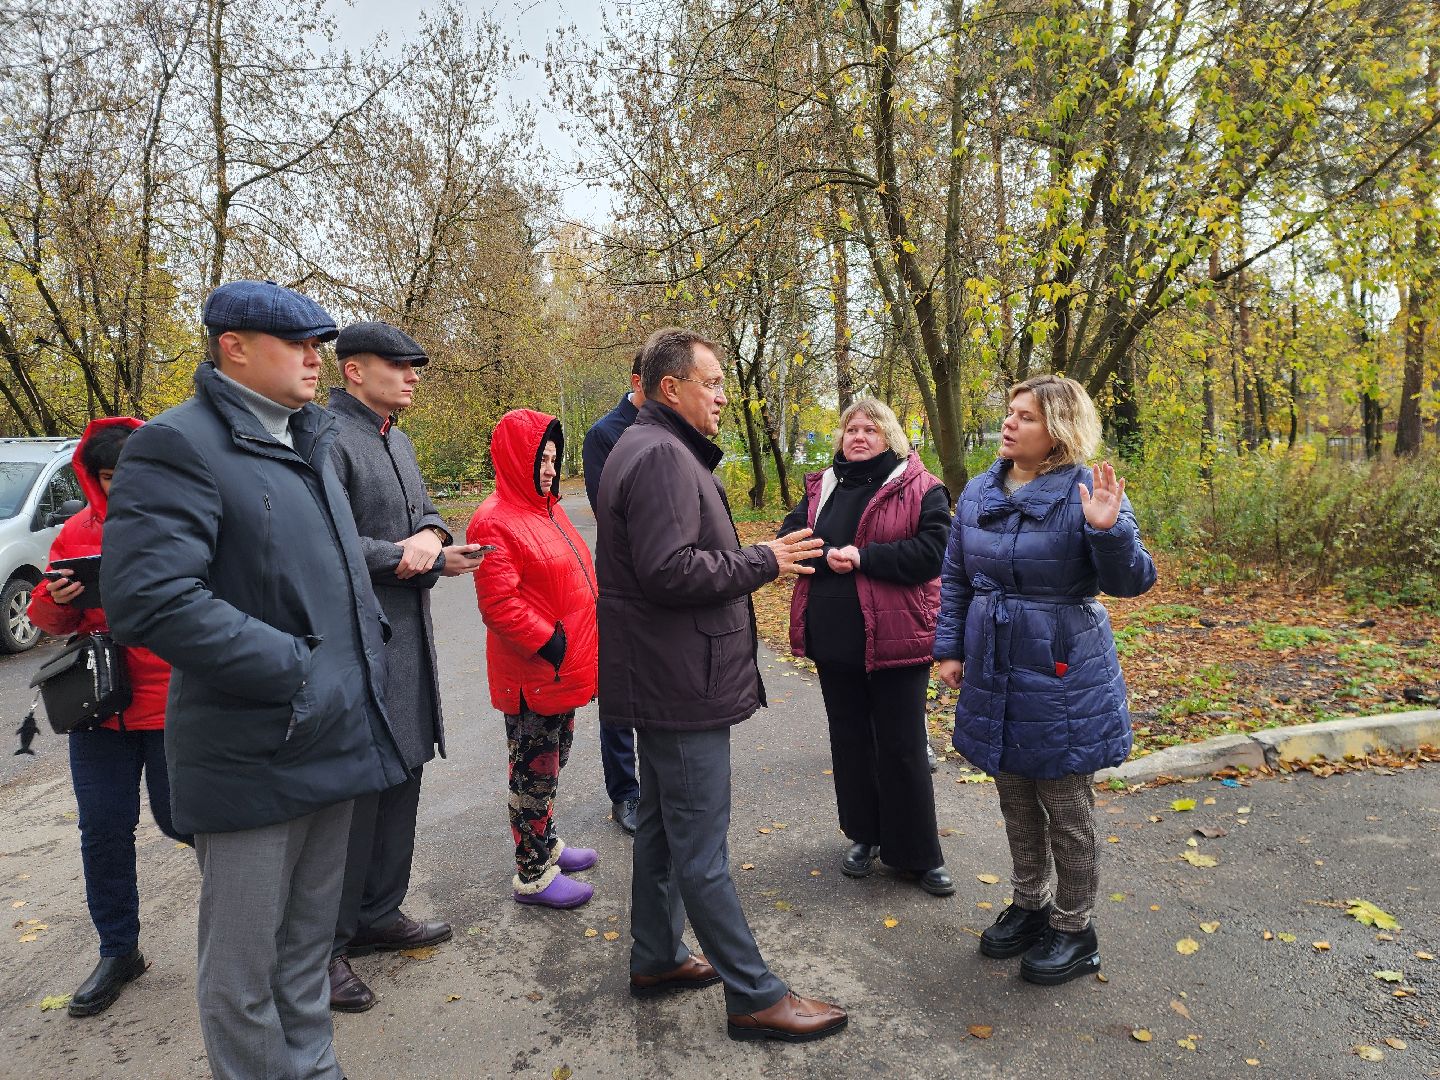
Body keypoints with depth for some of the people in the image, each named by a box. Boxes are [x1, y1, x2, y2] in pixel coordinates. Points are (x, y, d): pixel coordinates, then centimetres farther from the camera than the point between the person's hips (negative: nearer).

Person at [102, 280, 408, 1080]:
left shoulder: (311, 444, 13)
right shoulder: (179, 444, -13)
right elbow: (149, 599, -24)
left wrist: (365, 670, 10)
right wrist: (294, 671, -20)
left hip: (336, 735, 8)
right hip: (253, 753, -7)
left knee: (310, 939, 21)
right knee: (244, 961, 9)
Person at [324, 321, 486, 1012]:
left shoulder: (396, 439, 15)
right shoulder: (327, 437, -15)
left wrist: (436, 547, 2)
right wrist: (399, 554, -16)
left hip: (407, 638, 10)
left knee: (400, 776, 17)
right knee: (352, 790, 0)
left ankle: (378, 915, 34)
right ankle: (325, 947, 17)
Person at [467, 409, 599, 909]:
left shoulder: (547, 510, 12)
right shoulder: (495, 521, -17)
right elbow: (499, 605, -23)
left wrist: (580, 647, 11)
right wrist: (551, 644, -21)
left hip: (565, 669, 9)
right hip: (532, 675, -9)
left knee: (553, 761, 22)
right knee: (535, 770, 4)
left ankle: (546, 842, 39)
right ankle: (533, 875, 19)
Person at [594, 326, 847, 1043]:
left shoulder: (654, 450, 16)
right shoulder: (663, 457, -18)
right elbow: (671, 572, -27)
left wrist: (748, 558, 10)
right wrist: (762, 562, -16)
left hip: (661, 679, 11)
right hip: (680, 683, -11)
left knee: (661, 824, 20)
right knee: (702, 849, 0)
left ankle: (656, 958, 35)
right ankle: (753, 996, 12)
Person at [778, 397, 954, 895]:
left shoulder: (921, 489, -5)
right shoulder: (822, 488, 10)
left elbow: (931, 551, -17)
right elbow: (789, 537, 3)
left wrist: (863, 557, -19)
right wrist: (827, 555, -16)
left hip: (895, 639, -5)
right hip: (835, 639, 5)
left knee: (902, 750, 4)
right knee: (850, 741, 16)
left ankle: (918, 854, 21)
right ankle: (865, 836, 34)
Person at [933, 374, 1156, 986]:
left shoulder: (1085, 493, -14)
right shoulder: (978, 493, 3)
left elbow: (1130, 581, -17)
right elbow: (955, 578, 11)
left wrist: (1108, 529, -35)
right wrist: (950, 649, 9)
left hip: (1061, 676, -6)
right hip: (993, 672, 6)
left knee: (1066, 809, 10)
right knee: (1015, 800, 19)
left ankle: (1074, 929, 29)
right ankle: (1029, 905, 39)